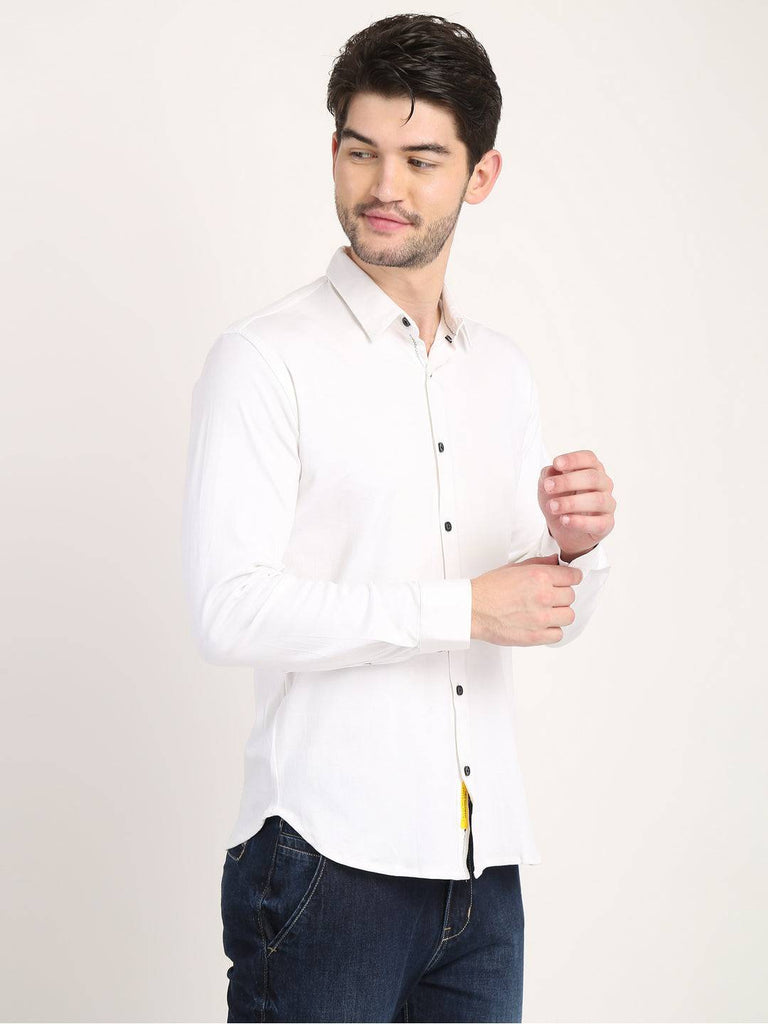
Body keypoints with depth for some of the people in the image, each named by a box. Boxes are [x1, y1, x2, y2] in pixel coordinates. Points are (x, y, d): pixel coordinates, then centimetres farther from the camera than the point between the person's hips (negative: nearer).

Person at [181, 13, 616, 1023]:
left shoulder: (504, 370, 14)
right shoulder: (263, 359, -6)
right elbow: (231, 610, -17)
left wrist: (578, 546, -5)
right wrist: (466, 609, -15)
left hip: (483, 862, 6)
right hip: (326, 855, -5)